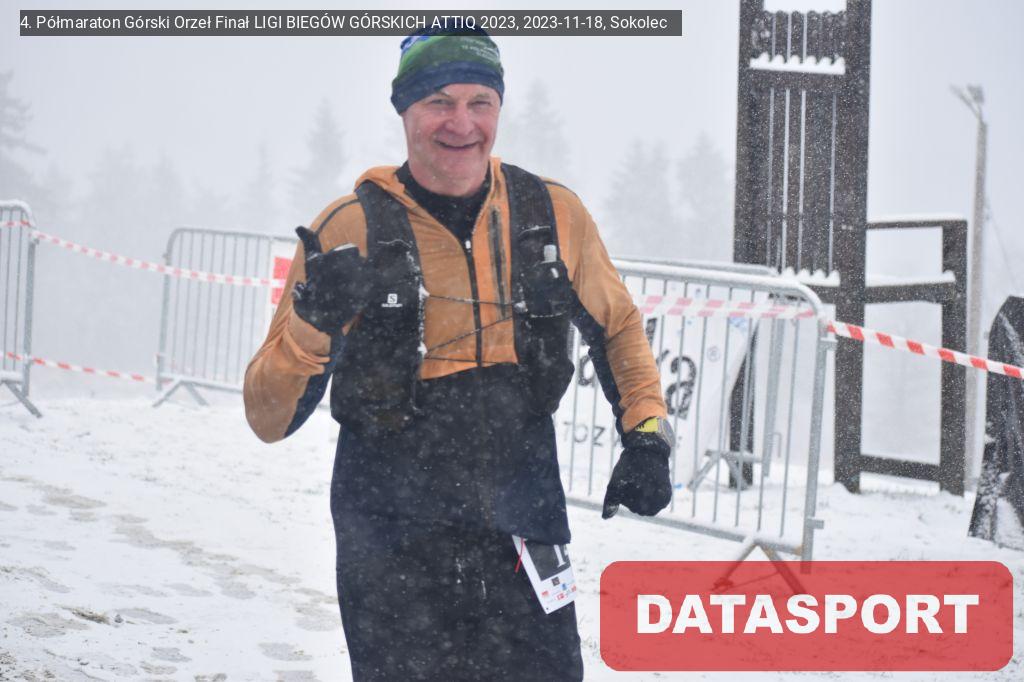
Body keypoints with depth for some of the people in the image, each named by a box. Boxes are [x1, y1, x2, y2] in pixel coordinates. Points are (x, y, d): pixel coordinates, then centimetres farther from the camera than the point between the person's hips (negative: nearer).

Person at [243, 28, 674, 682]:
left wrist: (646, 435, 4)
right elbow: (269, 419, -8)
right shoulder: (350, 231, -9)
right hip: (392, 547, -2)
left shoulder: (554, 215, -1)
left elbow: (617, 327, 18)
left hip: (526, 533, 2)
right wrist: (312, 323, -26)